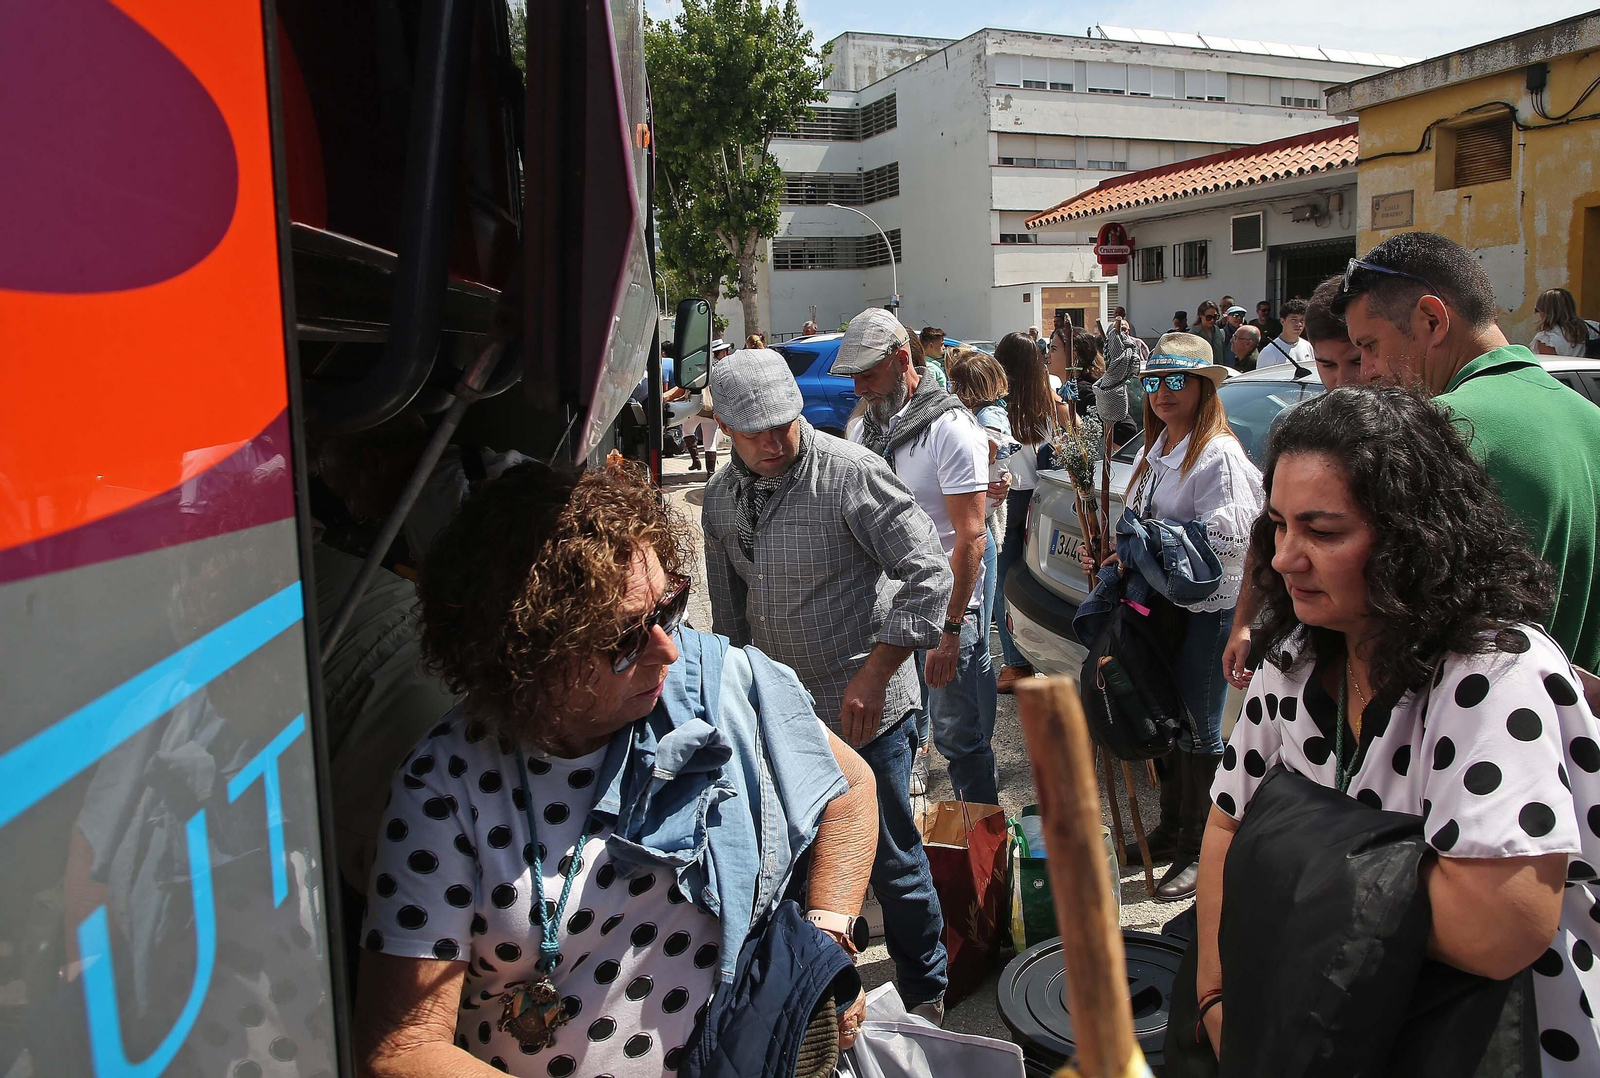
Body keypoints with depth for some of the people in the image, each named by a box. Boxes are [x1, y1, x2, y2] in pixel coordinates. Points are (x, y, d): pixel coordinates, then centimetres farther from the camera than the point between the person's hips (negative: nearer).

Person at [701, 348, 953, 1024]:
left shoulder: (850, 473, -17)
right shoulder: (721, 497, 3)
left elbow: (928, 575, -18)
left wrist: (873, 676, -21)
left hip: (865, 706, -6)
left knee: (891, 859, 6)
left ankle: (925, 999, 28)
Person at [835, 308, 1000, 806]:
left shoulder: (951, 428, -12)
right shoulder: (861, 429, 10)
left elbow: (970, 537, -16)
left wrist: (949, 630, -19)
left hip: (944, 612, -6)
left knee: (958, 737, 3)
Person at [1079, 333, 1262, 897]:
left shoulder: (1219, 454, -16)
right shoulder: (1153, 451, 12)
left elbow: (1225, 538, -24)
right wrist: (1110, 555, 2)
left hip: (1206, 609, -8)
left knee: (1199, 732, 3)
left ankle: (1199, 851, 18)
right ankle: (1170, 831, 34)